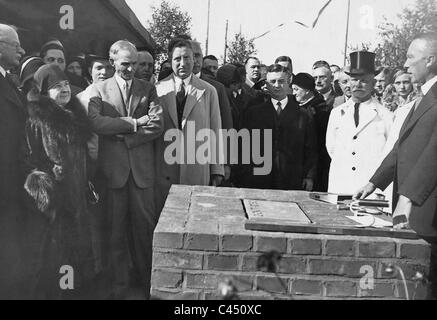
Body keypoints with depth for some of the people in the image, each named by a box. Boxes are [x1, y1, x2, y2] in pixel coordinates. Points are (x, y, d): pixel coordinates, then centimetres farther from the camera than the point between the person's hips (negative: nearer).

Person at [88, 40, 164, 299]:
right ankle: (120, 283, 21)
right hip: (113, 167, 0)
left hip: (143, 167, 1)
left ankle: (146, 279, 22)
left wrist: (125, 136, -10)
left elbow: (158, 125, -3)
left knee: (145, 224, 5)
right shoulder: (100, 90, 6)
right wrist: (134, 123, -12)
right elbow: (96, 122, -11)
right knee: (117, 227, 7)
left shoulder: (148, 89, 9)